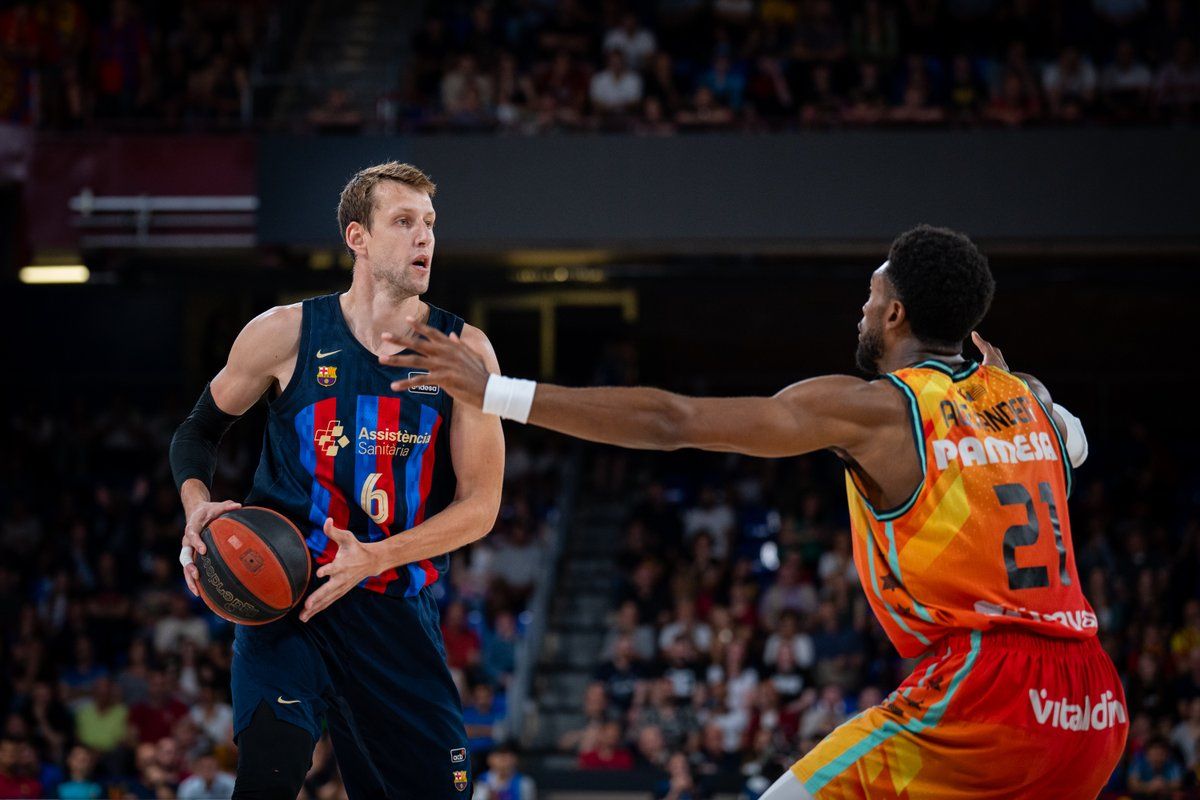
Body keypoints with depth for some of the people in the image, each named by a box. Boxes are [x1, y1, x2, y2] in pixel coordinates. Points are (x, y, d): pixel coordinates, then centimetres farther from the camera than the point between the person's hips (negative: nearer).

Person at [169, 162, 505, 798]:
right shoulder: (285, 334, -1)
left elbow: (480, 506, -2)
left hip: (399, 612, 3)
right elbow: (199, 429, 14)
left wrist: (376, 557, -16)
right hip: (288, 599, -2)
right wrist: (197, 503, -7)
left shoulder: (463, 350, 1)